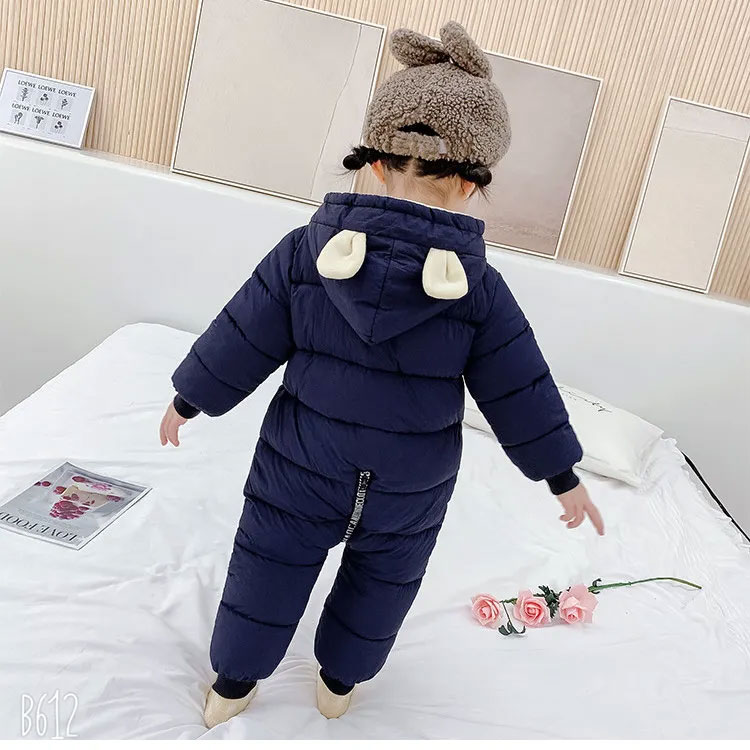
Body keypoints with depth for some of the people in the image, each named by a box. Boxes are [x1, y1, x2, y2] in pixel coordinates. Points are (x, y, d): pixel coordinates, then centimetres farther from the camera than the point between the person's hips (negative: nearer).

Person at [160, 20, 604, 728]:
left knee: (269, 570, 21)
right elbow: (521, 391, -7)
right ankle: (340, 682, 46)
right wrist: (563, 477, 7)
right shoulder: (479, 287, -16)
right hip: (411, 493, 0)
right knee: (382, 583, 25)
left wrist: (188, 399, 11)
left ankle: (232, 685, 39)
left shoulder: (305, 251, -14)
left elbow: (240, 341, -6)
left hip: (300, 470, 1)